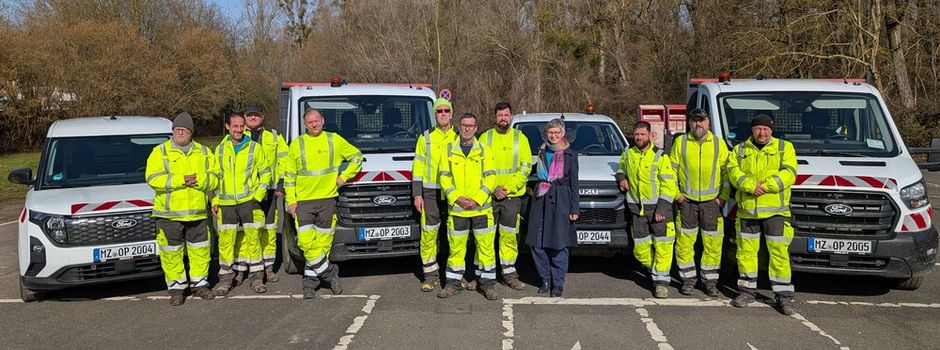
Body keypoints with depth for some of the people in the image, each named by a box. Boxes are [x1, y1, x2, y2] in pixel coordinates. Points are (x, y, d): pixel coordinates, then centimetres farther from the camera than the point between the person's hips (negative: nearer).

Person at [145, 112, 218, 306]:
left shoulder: (203, 152, 11)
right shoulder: (160, 152, 2)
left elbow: (214, 178, 3)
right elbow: (153, 179, -11)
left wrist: (198, 180, -17)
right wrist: (181, 180, -18)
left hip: (197, 212, 2)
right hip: (169, 212, -2)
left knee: (200, 249, 7)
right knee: (172, 252, 1)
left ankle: (200, 284, 20)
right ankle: (176, 288, 11)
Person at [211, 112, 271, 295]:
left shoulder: (254, 147, 2)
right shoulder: (220, 149, 10)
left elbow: (265, 173, 5)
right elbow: (216, 176, 16)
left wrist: (258, 195, -5)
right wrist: (215, 200, 10)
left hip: (249, 201, -2)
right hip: (226, 203, 2)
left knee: (252, 239, 0)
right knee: (226, 241, 2)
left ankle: (256, 277, 10)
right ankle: (226, 277, 13)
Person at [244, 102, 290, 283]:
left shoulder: (274, 136, 13)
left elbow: (284, 160, 12)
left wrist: (281, 184, 4)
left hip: (268, 189, 1)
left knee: (269, 228, 2)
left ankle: (268, 267, 10)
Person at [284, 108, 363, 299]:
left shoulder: (335, 140, 6)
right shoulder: (297, 144, 8)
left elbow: (357, 156, 16)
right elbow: (289, 175, 9)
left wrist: (344, 177, 5)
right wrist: (291, 200, 1)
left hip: (328, 199, 0)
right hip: (303, 201, 0)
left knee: (322, 242, 1)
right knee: (306, 241, -12)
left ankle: (310, 280, 12)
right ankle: (329, 272, 3)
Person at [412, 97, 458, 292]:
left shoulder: (459, 138, 9)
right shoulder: (425, 138, 8)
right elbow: (418, 168, 6)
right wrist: (417, 194, -1)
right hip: (431, 193, 0)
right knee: (429, 233, -3)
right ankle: (430, 274, 6)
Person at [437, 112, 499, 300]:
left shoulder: (484, 150, 3)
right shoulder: (449, 150, 5)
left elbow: (490, 177, -1)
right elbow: (444, 177, 3)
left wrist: (477, 200, -12)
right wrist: (457, 198, -11)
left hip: (482, 208, 0)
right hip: (457, 208, 1)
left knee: (486, 246, 2)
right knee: (456, 246, 7)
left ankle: (487, 283, 13)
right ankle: (453, 283, 18)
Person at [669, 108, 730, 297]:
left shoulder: (719, 143, 6)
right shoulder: (680, 142, 4)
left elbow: (727, 171, 7)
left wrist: (723, 196, 0)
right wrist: (675, 193, -1)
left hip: (712, 201, 0)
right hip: (686, 201, 0)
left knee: (713, 242, 1)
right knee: (684, 241, 1)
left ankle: (710, 281, 12)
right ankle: (688, 279, 13)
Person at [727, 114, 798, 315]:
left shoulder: (785, 148, 7)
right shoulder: (740, 150, 12)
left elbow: (788, 174, -6)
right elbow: (733, 171, -3)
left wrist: (766, 185, -19)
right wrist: (751, 185, -19)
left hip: (775, 210, -2)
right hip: (746, 210, 2)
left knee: (779, 252, -4)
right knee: (746, 251, 8)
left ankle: (784, 295, 3)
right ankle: (747, 290, 20)